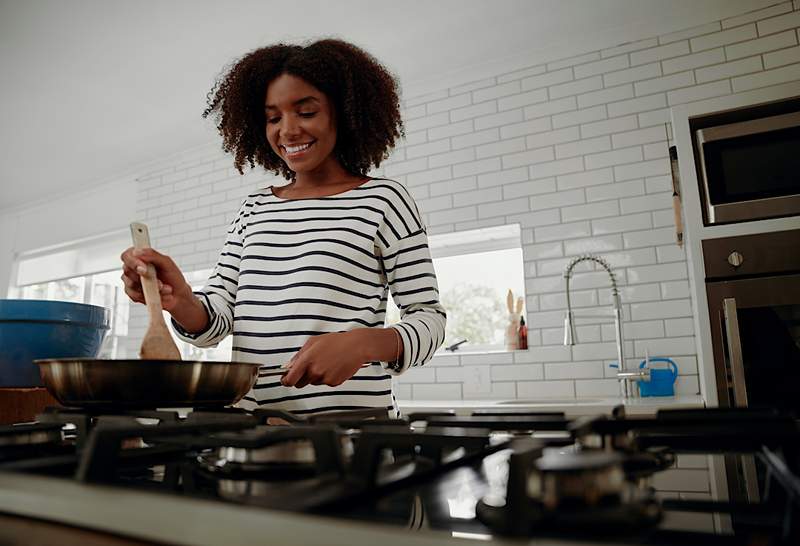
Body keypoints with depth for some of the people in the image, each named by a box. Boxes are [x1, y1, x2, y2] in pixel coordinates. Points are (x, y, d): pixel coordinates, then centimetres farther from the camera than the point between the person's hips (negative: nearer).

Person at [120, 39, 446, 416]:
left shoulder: (382, 199, 0)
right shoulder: (254, 208, 13)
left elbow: (429, 317, -2)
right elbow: (218, 319, 9)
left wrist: (365, 343, -19)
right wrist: (181, 302, -12)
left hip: (347, 425, -4)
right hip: (250, 422, 4)